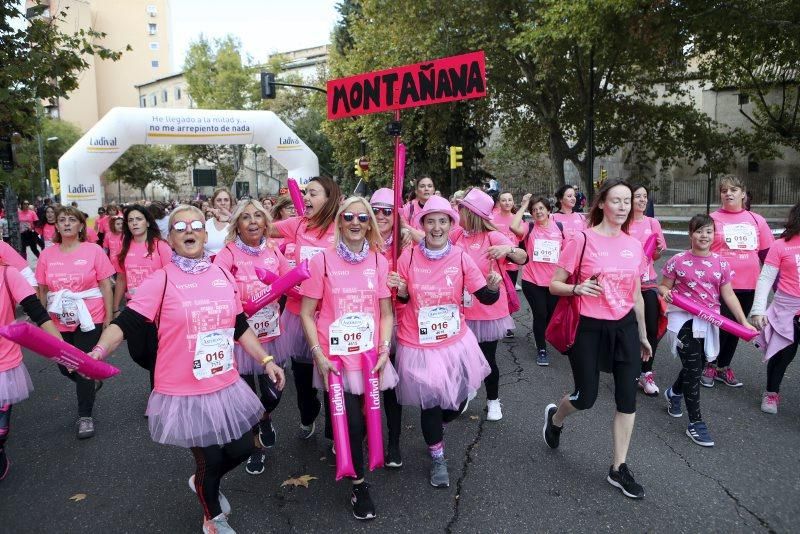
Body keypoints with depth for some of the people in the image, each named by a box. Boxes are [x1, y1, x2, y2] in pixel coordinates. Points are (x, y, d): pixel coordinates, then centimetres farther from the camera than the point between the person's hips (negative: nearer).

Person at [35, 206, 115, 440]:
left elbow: (105, 285, -5)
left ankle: (85, 416, 18)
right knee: (65, 367, 14)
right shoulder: (47, 255, 1)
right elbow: (42, 290, 9)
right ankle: (91, 384, 47)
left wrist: (109, 317, -6)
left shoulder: (93, 250, -8)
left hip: (89, 319, -4)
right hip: (59, 322, 4)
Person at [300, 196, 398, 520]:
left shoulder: (379, 261, -1)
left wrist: (384, 349, -7)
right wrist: (318, 354, -12)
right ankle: (359, 484, 23)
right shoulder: (322, 260, -9)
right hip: (335, 357, -3)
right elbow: (306, 314, -5)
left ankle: (345, 452, 47)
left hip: (370, 355, 3)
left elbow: (387, 312, 4)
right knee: (352, 423, 0)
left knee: (364, 420, 14)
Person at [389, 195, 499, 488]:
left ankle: (436, 427, 50)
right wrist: (401, 290, -20)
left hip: (455, 342, 2)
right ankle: (437, 458, 35)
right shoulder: (408, 257, -10)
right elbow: (401, 299, 1)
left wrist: (493, 286, -27)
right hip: (418, 345, -2)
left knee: (457, 402, 13)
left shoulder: (461, 257, -8)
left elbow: (486, 297, -6)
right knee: (430, 403, 7)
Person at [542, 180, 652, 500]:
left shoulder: (634, 245, 5)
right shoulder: (582, 240, -11)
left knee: (627, 399, 4)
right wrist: (577, 289, -27)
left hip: (625, 327, 5)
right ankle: (554, 417, 38)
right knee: (586, 398, 3)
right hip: (589, 328, -4)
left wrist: (643, 335, 19)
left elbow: (636, 295, 14)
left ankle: (619, 469, 19)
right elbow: (554, 285, -7)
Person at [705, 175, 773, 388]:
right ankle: (709, 366, 18)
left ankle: (724, 367, 28)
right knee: (720, 327, -1)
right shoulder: (712, 219, -3)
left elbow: (767, 254, 11)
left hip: (748, 286, 4)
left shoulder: (756, 220, 7)